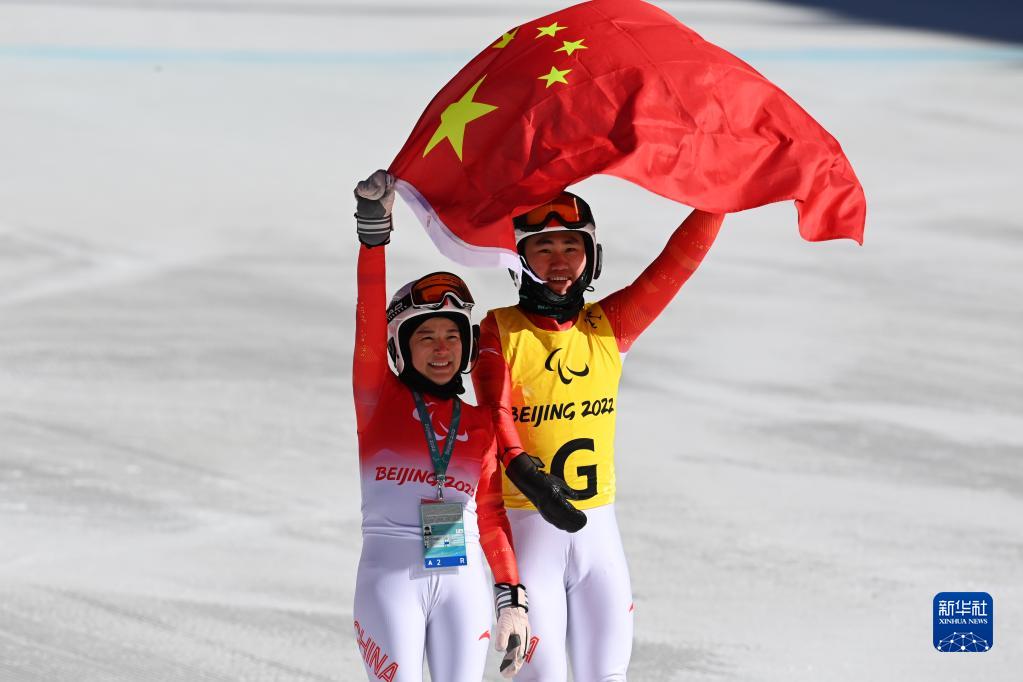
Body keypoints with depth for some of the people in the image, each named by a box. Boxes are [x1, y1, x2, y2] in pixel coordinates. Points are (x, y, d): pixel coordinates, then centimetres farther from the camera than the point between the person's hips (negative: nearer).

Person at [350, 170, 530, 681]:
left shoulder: (480, 424, 13)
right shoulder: (380, 399, 4)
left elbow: (491, 516, 12)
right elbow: (368, 323, -9)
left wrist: (512, 600, 4)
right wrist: (373, 231, -19)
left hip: (463, 581, 3)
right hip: (391, 576, -3)